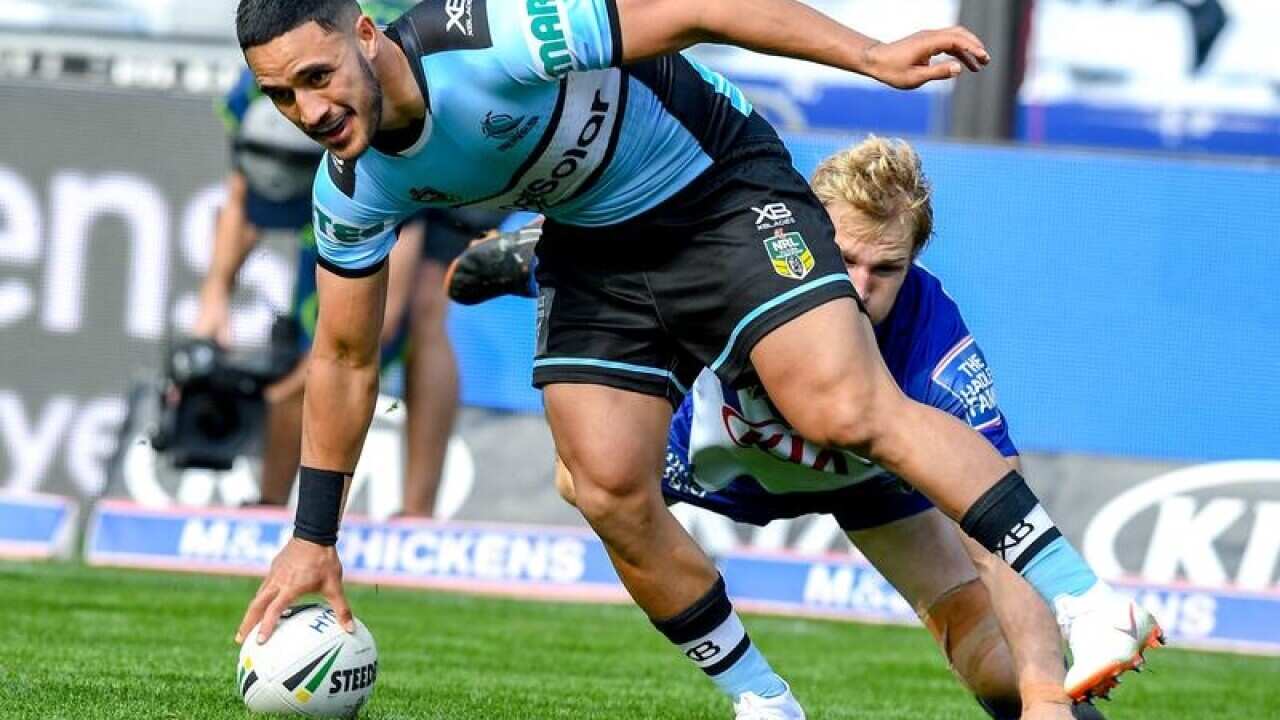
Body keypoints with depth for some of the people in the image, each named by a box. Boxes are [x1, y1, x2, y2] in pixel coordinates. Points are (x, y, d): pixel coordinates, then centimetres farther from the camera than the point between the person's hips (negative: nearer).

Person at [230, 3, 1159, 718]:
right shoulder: (355, 188, -11)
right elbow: (344, 358, 4)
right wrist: (313, 538, 6)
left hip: (719, 185, -6)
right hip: (593, 248, 6)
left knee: (848, 408, -23)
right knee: (610, 493, -10)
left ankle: (1082, 600, -23)